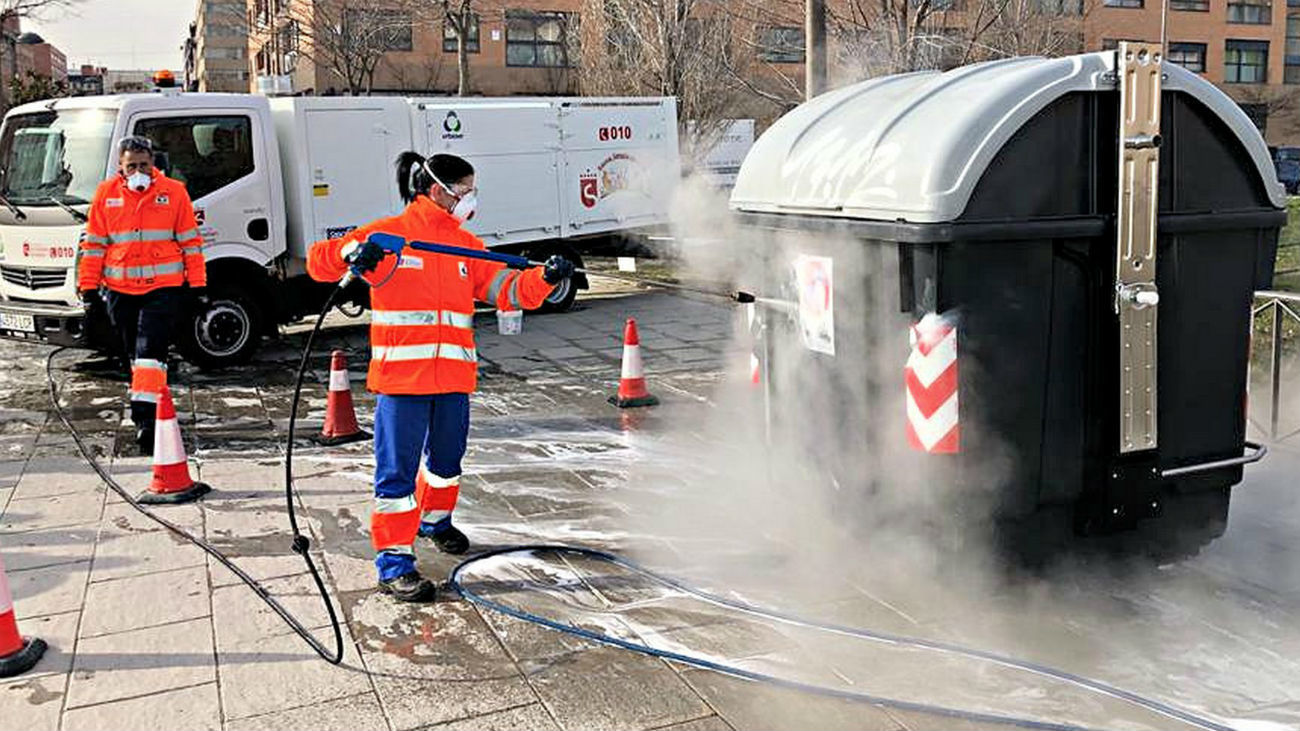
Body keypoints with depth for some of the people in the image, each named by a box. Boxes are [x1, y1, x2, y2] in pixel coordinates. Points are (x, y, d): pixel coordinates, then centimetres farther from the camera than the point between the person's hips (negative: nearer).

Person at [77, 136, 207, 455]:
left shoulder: (173, 192, 1)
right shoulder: (105, 194, 6)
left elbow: (190, 241, 5)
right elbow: (94, 243, 10)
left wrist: (198, 283, 1)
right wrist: (89, 286, 6)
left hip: (164, 287, -3)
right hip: (120, 290, 3)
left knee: (150, 351, -12)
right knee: (134, 354, 13)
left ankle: (145, 416, -14)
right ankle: (153, 405, 28)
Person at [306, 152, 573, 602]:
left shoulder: (467, 245, 14)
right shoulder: (387, 235, -2)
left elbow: (507, 290, 8)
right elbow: (319, 261, -2)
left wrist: (545, 277, -9)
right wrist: (351, 253, -23)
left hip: (454, 377, 6)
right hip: (400, 376, -6)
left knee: (447, 457, 21)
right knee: (398, 468, -4)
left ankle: (435, 520, 48)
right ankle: (393, 563, 5)